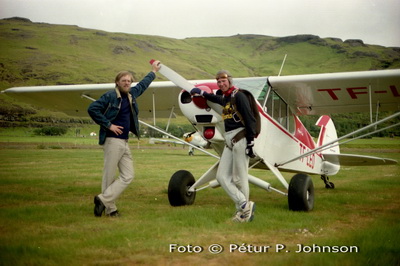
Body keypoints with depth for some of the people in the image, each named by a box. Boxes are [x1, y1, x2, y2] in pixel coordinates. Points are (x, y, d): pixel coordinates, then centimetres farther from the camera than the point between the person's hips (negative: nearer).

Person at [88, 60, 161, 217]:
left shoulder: (131, 94, 16)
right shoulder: (110, 96, -7)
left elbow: (142, 85, 36)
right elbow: (92, 109, -14)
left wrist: (153, 72, 47)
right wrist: (108, 125, -13)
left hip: (124, 142, 8)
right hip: (113, 141, -8)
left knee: (128, 176, 3)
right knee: (109, 176, -5)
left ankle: (104, 200, 6)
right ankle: (109, 207, 3)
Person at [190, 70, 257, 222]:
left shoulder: (238, 96, -9)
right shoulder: (225, 97, 16)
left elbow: (249, 119, -14)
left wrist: (250, 143, -17)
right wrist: (202, 93, 47)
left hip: (240, 139, -9)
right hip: (229, 141, 9)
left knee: (239, 178, -5)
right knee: (222, 176, 1)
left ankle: (243, 210, 5)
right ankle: (245, 205, -1)